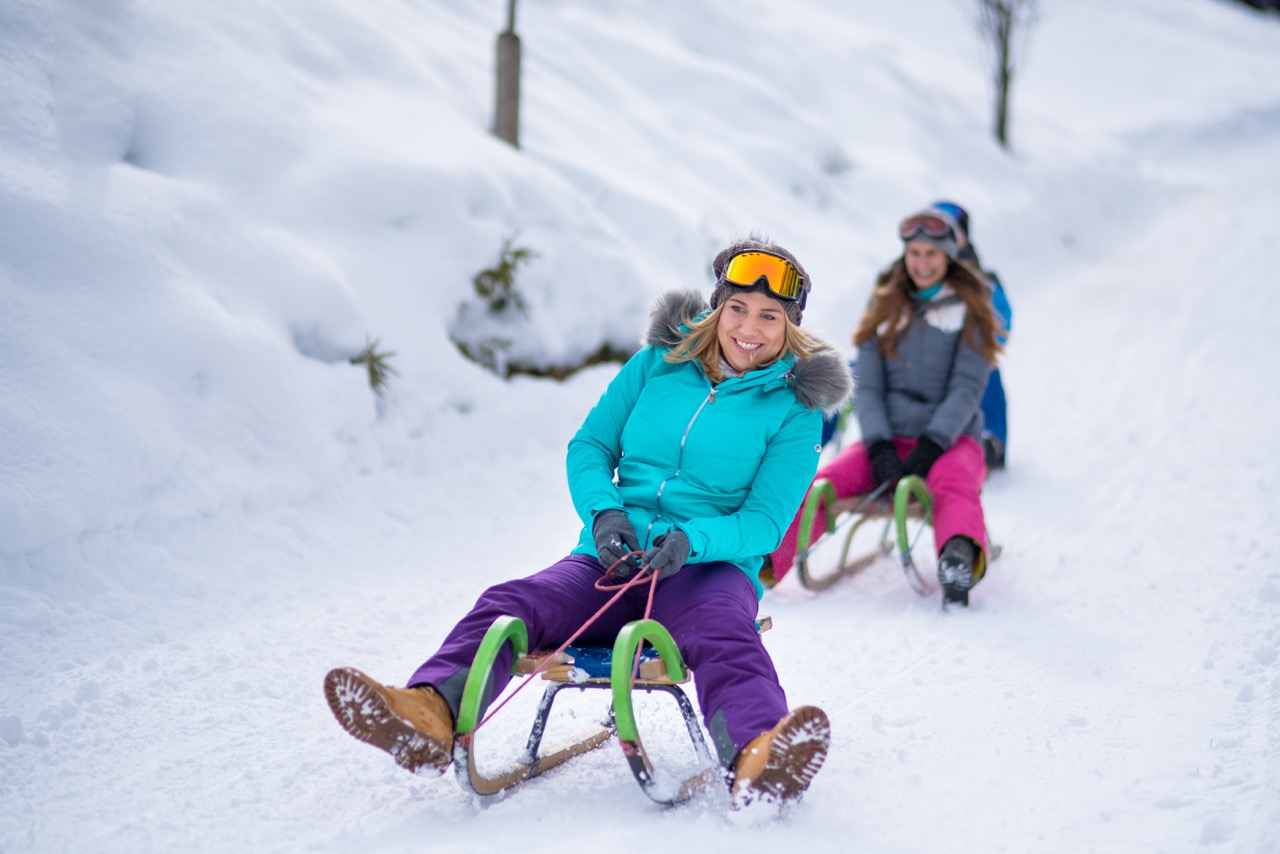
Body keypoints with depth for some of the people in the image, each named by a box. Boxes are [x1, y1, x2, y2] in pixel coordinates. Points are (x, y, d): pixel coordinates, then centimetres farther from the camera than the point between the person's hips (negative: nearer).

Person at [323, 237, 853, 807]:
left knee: (724, 635, -38)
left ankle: (758, 761, -69)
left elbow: (766, 522, -5)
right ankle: (432, 714, -53)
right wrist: (604, 512, -10)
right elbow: (589, 446, 12)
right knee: (510, 605, -25)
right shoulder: (660, 363, 10)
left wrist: (692, 539, -25)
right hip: (612, 560, 3)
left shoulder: (795, 408, 2)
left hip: (709, 565, -3)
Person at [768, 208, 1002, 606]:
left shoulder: (970, 309, 5)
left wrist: (931, 446, -20)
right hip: (887, 437, 3)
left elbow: (966, 388, -5)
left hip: (951, 439, -3)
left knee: (953, 483, -38)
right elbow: (866, 386, 6)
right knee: (823, 482, -25)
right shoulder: (886, 306, 13)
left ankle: (960, 560, -67)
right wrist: (879, 446, -11)